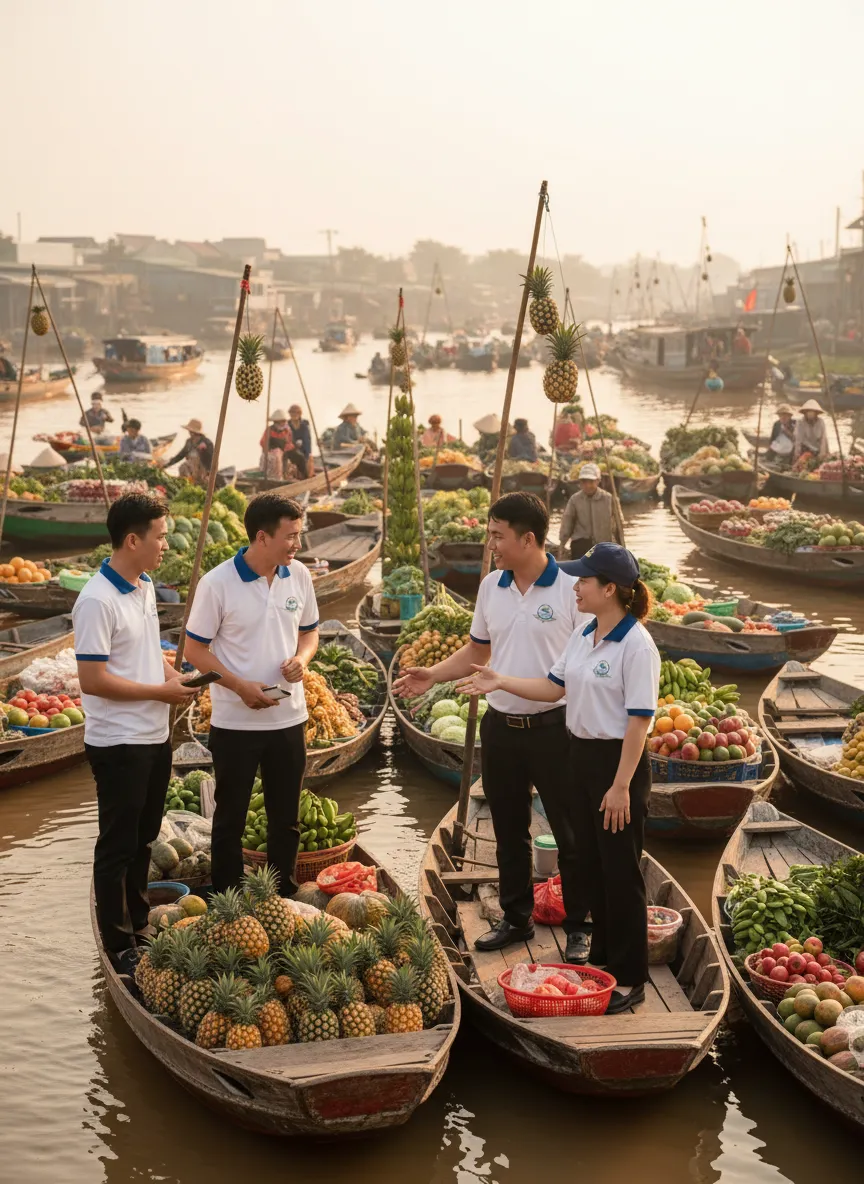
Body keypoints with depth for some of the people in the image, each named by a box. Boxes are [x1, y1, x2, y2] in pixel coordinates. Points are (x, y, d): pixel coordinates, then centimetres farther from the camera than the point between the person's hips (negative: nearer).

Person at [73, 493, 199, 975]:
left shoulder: (145, 588, 7)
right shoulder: (97, 601, -21)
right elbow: (93, 680, -23)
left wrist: (174, 675, 1)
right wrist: (161, 692, -17)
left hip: (155, 738, 9)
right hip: (119, 744, -8)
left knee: (143, 840, 20)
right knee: (117, 846, 4)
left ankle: (139, 925, 34)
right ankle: (119, 945, 16)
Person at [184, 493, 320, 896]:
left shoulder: (299, 575, -1)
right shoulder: (217, 583, -14)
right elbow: (195, 648, -8)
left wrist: (301, 658, -10)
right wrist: (240, 686, -19)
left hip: (289, 717, 4)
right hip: (235, 722, -4)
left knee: (286, 818, 14)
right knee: (230, 817, 10)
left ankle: (284, 897, 30)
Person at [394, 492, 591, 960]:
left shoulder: (571, 589, -12)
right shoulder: (491, 587, 6)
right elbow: (477, 650, 17)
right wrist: (432, 675, 4)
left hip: (553, 728, -6)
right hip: (500, 727, 6)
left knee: (570, 833, 5)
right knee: (509, 831, 16)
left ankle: (579, 927, 18)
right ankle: (516, 919, 30)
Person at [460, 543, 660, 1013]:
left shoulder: (636, 645, -18)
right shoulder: (582, 636, 7)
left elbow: (639, 720, -19)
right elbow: (554, 687, 13)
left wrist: (622, 785, -19)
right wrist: (501, 682, 3)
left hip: (619, 760, -8)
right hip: (581, 755, 8)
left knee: (620, 872, 1)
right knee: (591, 865, 16)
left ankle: (629, 978, 13)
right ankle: (603, 959, 30)